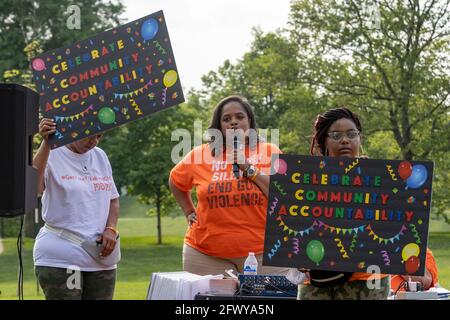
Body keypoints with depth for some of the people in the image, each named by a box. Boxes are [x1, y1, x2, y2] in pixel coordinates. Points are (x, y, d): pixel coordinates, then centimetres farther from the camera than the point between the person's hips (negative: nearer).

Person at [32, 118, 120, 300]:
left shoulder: (101, 157, 14)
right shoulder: (52, 155, -6)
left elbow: (113, 200, 20)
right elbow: (33, 188, -26)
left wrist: (111, 229, 1)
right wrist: (46, 143, -30)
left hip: (100, 260, 6)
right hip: (59, 260, -6)